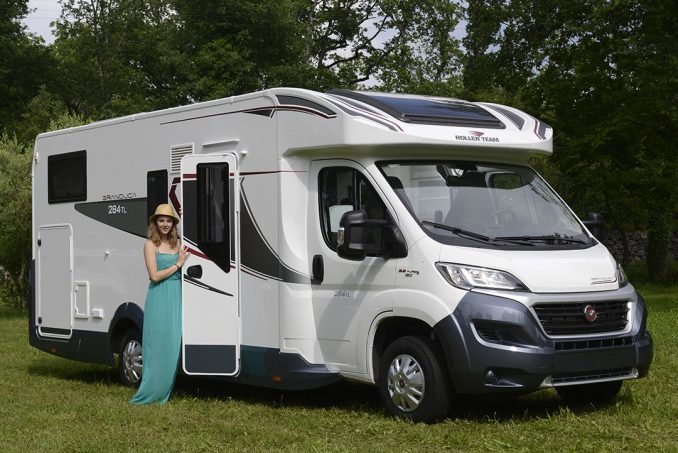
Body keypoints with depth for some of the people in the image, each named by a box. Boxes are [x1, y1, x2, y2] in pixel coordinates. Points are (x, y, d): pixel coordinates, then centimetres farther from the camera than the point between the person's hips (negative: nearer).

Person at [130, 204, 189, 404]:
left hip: (176, 297, 5)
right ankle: (150, 393, 0)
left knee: (174, 344, 4)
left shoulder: (177, 243, 11)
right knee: (157, 344, -5)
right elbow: (155, 276, -10)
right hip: (159, 299, -5)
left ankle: (164, 391, 11)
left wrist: (185, 258, 1)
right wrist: (178, 264, -7)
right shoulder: (151, 245, -4)